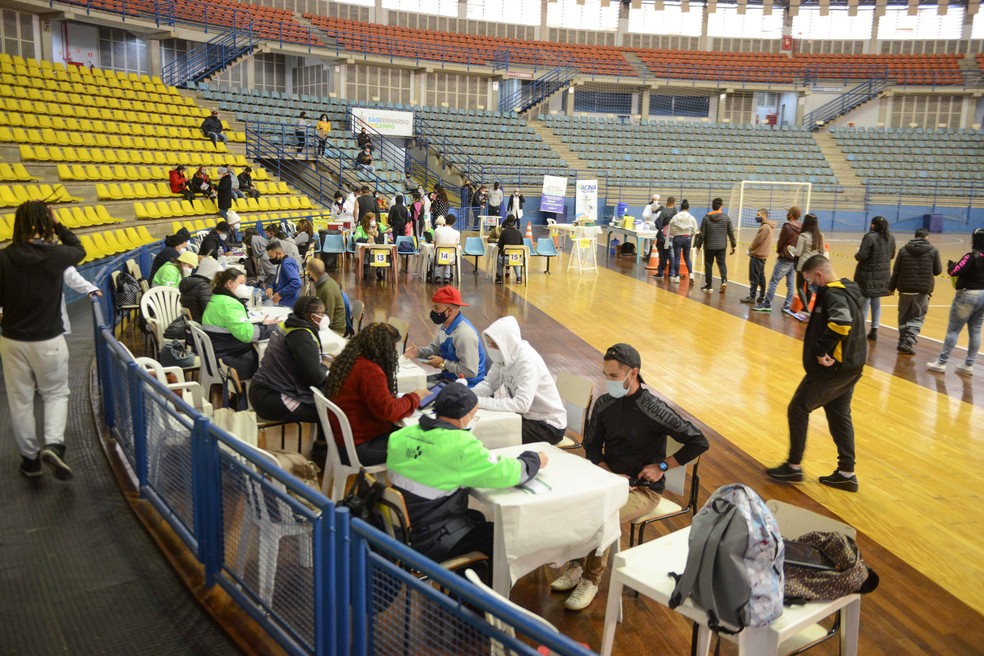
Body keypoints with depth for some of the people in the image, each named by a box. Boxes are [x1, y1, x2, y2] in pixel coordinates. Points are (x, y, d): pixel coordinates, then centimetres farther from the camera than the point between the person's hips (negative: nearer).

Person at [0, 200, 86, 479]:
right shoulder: (56, 254, -11)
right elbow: (79, 249, 13)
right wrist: (58, 225, 15)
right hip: (49, 340, -1)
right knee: (56, 394, 15)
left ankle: (30, 459, 23)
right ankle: (53, 443, -8)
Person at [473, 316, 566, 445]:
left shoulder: (528, 361, -27)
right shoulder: (505, 354, -5)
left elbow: (522, 404, -35)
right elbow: (489, 383, 2)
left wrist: (481, 402, -33)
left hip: (548, 425, -7)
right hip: (527, 415, 7)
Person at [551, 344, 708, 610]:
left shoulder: (654, 409, -17)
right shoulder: (604, 403, -1)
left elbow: (698, 442, -11)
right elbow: (592, 446, 9)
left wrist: (662, 465, -12)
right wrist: (610, 473, -8)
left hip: (644, 490, -5)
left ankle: (591, 581, -6)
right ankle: (576, 566, 2)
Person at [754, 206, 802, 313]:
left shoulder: (787, 227, -15)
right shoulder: (801, 228, 4)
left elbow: (781, 242, -6)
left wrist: (778, 251, 13)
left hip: (785, 259, -7)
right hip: (795, 260, 7)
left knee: (773, 282, -2)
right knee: (790, 284, 10)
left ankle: (767, 304, 0)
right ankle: (788, 305, 13)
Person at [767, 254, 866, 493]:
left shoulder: (833, 294, -19)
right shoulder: (848, 290, 11)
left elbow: (841, 322, -37)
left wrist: (822, 351, -29)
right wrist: (825, 350, 9)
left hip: (832, 368, -10)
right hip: (850, 366, 10)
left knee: (798, 409, 3)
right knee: (840, 416, 16)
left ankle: (794, 466, 11)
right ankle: (847, 473, 22)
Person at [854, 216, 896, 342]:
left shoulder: (870, 237, -18)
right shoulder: (891, 237, 5)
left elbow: (861, 256, -21)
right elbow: (892, 255, 14)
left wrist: (856, 254, 0)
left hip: (868, 274, -6)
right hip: (883, 274, 6)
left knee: (864, 301, 1)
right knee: (876, 302, 15)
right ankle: (874, 330, 19)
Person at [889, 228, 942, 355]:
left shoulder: (904, 250, 1)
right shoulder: (933, 251, -2)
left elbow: (896, 271, 2)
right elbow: (938, 271, 4)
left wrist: (892, 287, 11)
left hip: (905, 289, 2)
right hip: (923, 290, -2)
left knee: (903, 317, 15)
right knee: (917, 317, 5)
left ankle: (903, 341, 19)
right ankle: (908, 342, -9)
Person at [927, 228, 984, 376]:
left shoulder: (971, 257, -17)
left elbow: (954, 271, -20)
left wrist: (950, 265, -2)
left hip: (968, 295, -7)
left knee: (953, 330, 0)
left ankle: (941, 362, 4)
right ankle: (969, 365, 15)